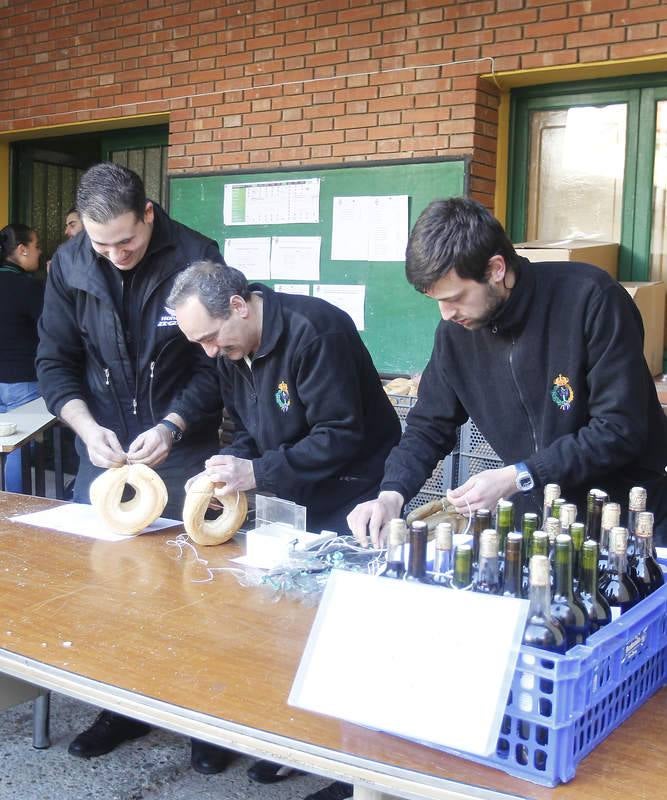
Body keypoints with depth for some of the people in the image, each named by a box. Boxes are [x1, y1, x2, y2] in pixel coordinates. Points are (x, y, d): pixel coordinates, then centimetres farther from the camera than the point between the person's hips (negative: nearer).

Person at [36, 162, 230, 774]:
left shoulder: (197, 258, -13)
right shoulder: (69, 265, -3)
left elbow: (214, 365, -10)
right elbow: (54, 362, 1)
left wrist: (172, 427, -22)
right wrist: (87, 427, -15)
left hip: (182, 451, -3)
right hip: (103, 449, 3)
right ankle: (123, 707, 27)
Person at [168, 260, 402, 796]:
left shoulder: (313, 330, -24)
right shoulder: (232, 350, 2)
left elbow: (340, 435, -26)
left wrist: (256, 473, -26)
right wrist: (228, 471, -10)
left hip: (353, 499, -8)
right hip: (299, 504, 8)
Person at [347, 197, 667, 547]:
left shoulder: (591, 298, -18)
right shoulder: (456, 330, -2)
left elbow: (620, 429, -19)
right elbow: (428, 426, 6)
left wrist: (517, 477, -23)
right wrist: (391, 493, -11)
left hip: (632, 517, -4)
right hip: (539, 519, 5)